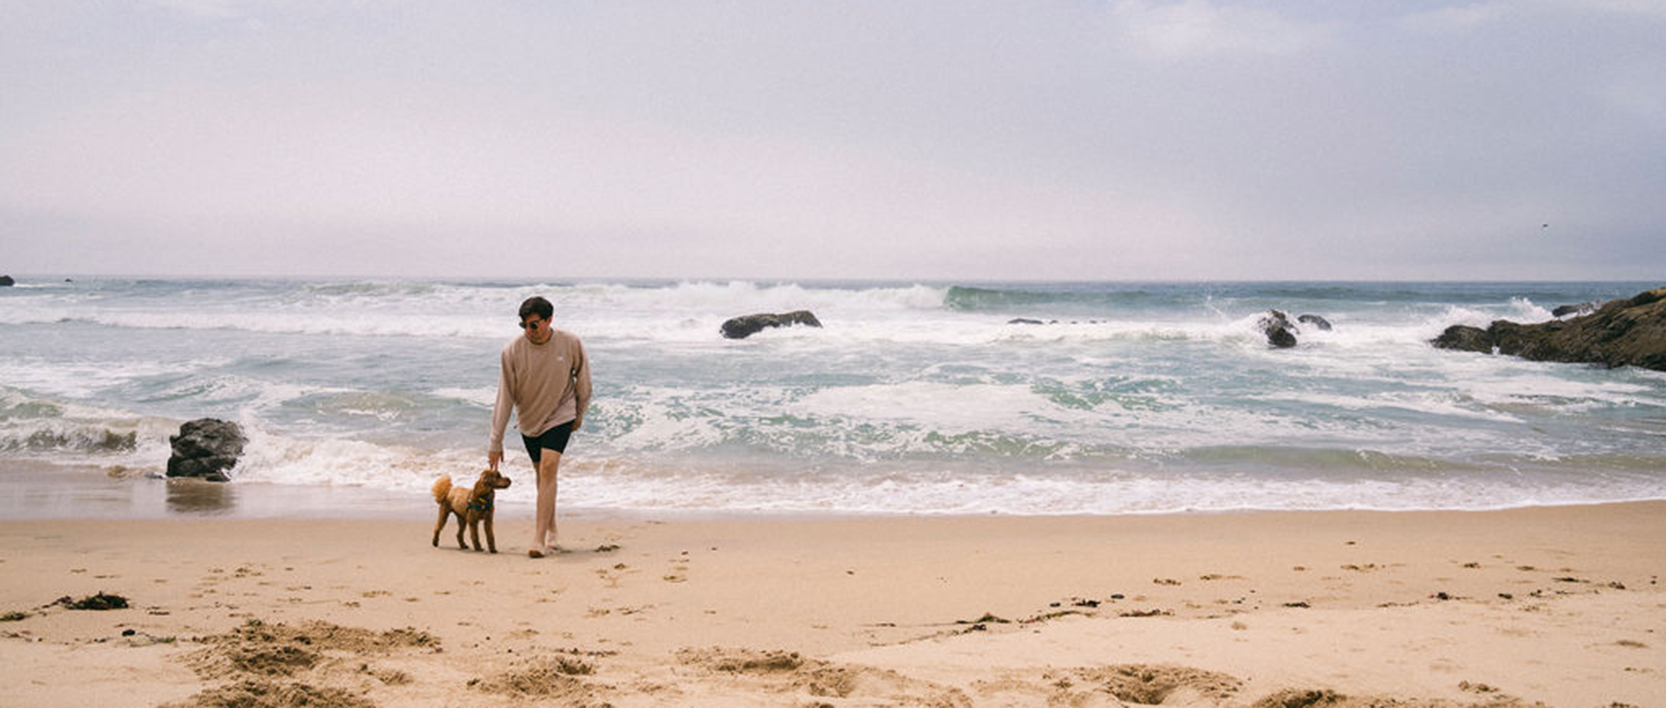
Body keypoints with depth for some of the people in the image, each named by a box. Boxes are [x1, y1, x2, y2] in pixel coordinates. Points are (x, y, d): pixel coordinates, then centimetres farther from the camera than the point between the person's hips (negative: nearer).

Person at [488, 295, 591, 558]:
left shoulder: (570, 344, -17)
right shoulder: (512, 350, -17)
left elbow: (583, 379, 3)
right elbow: (504, 397, -13)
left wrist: (580, 414, 12)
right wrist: (496, 442, -12)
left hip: (560, 416, -2)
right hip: (528, 419, 2)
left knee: (548, 469, -18)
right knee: (542, 474, 10)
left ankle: (539, 540, -20)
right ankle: (551, 533, 28)